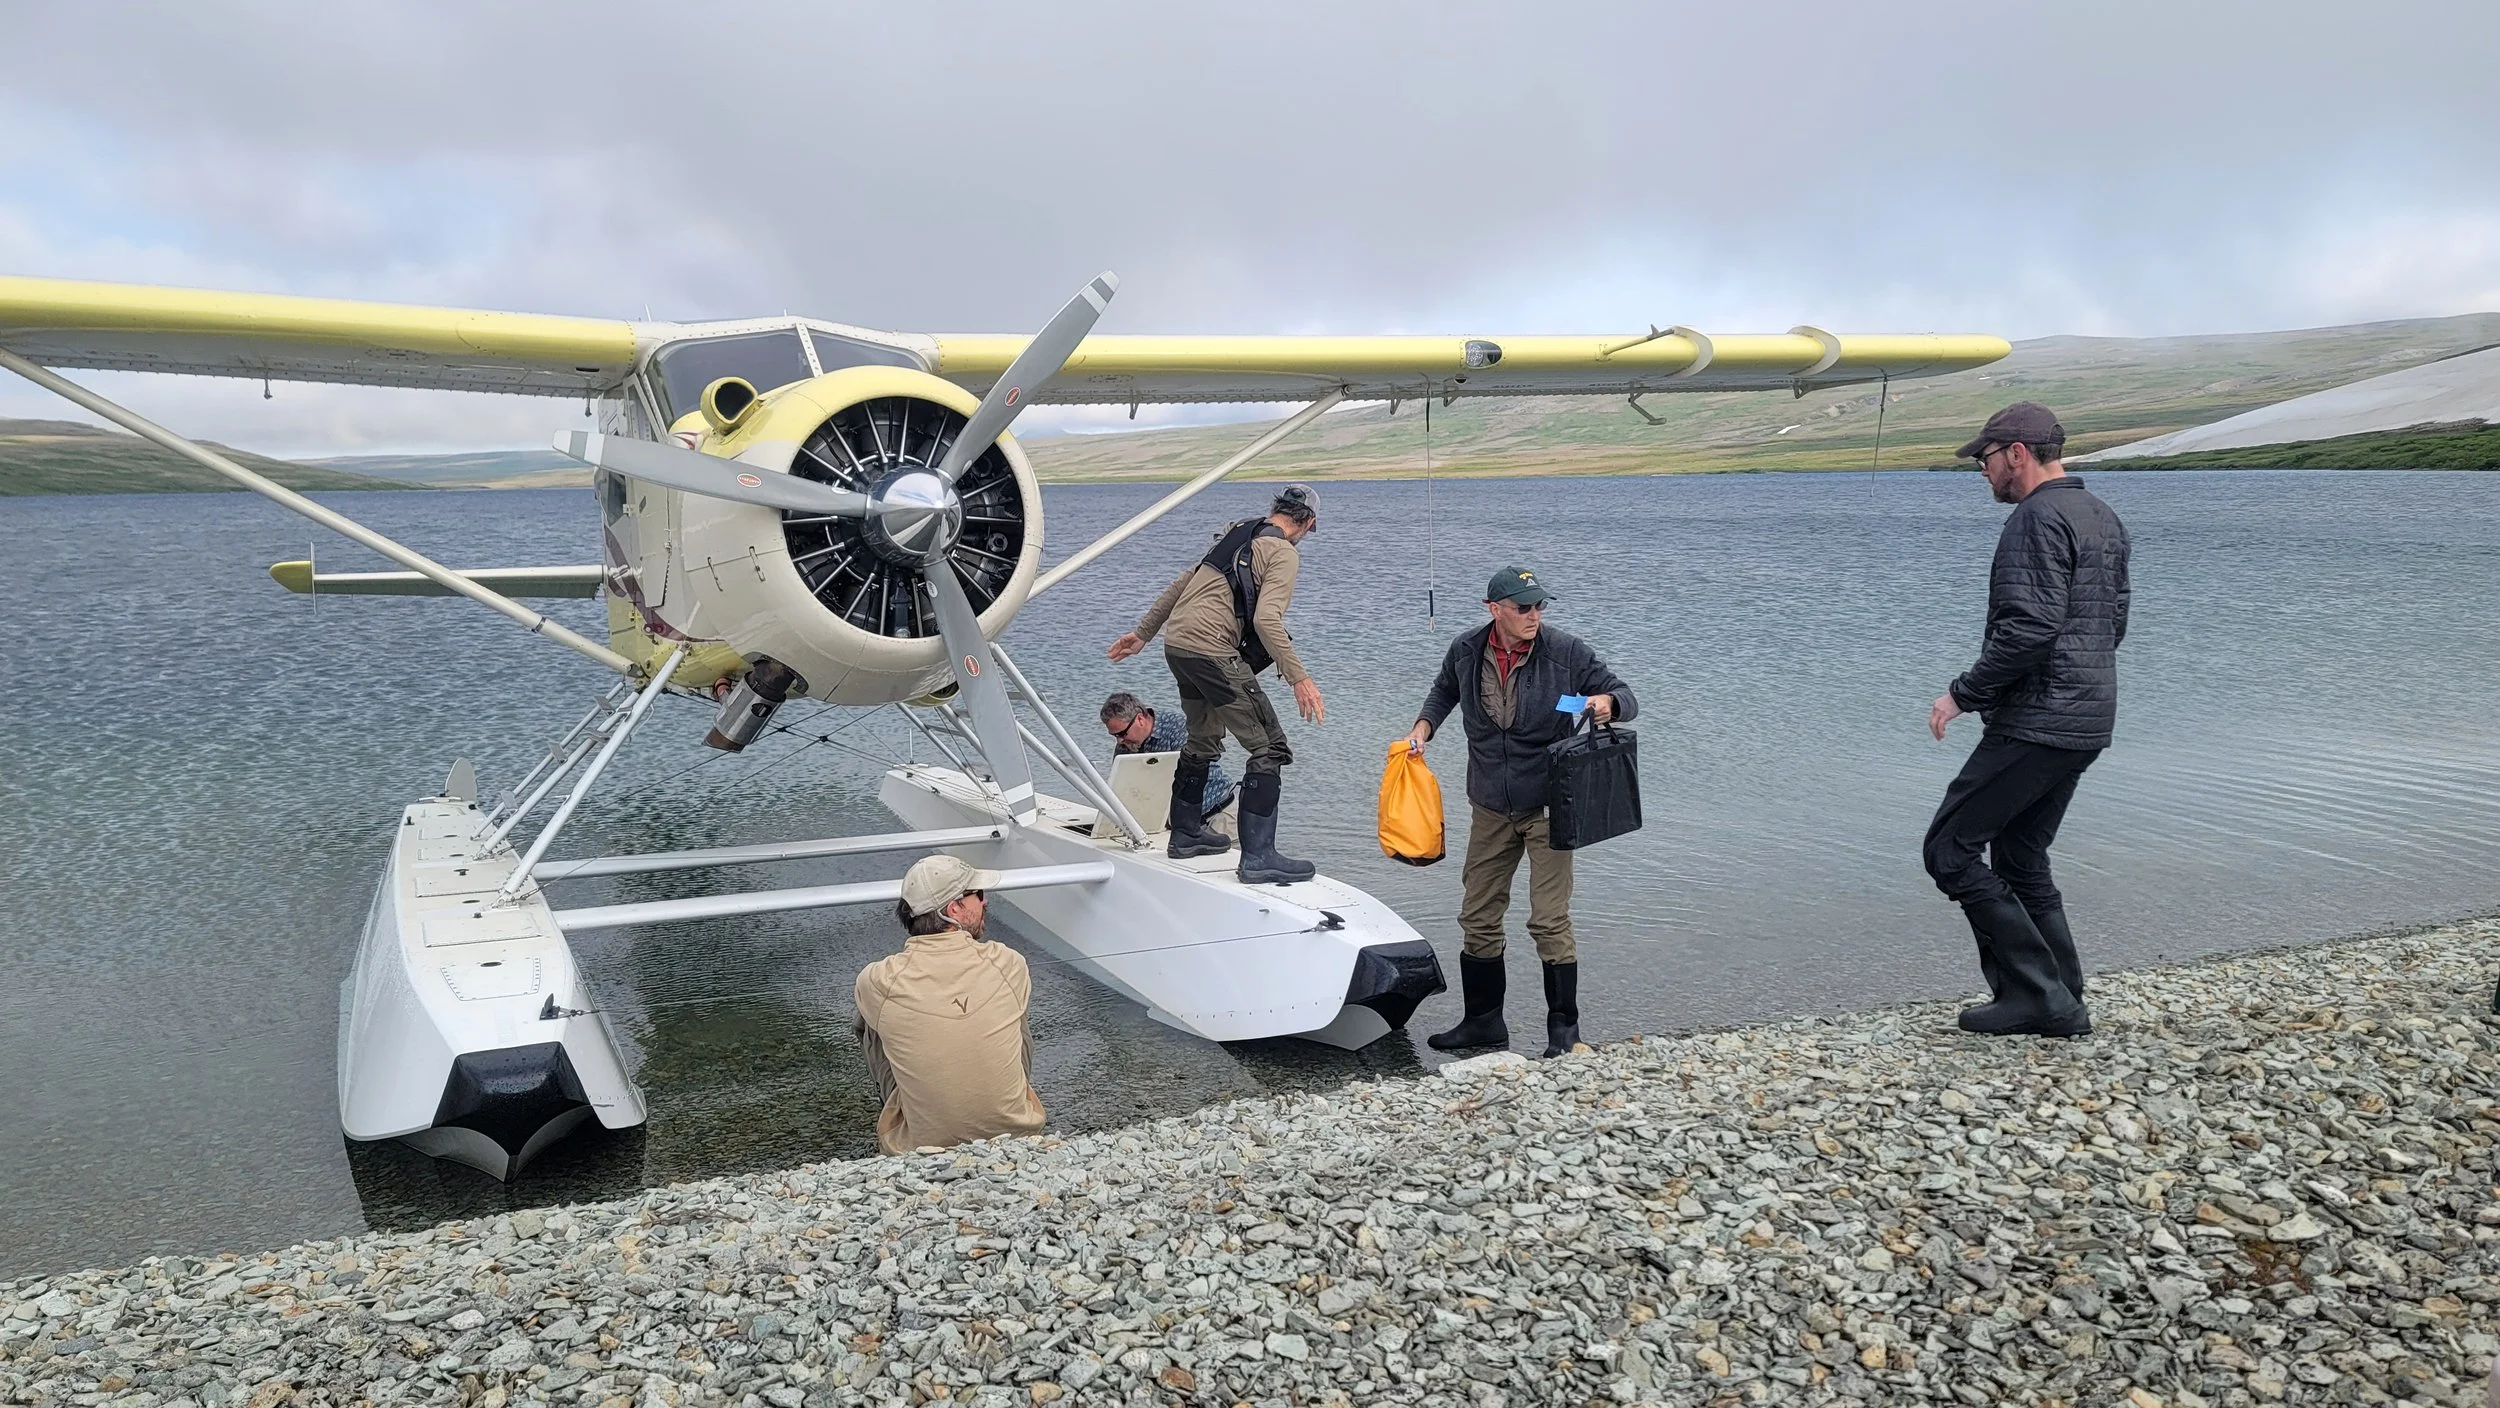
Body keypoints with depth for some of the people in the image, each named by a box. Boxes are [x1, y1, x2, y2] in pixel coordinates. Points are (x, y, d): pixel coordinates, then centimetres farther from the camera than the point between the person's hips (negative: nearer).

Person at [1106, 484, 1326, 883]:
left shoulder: (1236, 535, 21)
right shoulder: (1283, 553, -5)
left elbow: (1181, 584, 25)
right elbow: (1267, 619, -19)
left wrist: (1143, 632, 32)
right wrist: (1298, 677, -19)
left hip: (1177, 644, 9)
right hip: (1212, 652, -9)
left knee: (1203, 741, 27)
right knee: (1270, 749, -6)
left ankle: (1185, 834, 38)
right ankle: (1258, 857, -11)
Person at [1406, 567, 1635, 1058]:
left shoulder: (1566, 651, -11)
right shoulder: (1466, 652, -2)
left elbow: (1624, 695, -4)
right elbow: (1444, 691, 20)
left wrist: (1606, 702, -27)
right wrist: (1423, 727, 3)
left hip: (1548, 805, -4)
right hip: (1490, 809, 4)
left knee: (1550, 921, -6)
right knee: (1478, 918, 10)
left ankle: (1564, 1027, 9)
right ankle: (1483, 1021, 25)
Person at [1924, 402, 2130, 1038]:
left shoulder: (2037, 518, -14)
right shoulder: (2103, 518, 17)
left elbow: (2030, 628, -24)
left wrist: (1963, 693, -14)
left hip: (2035, 724, -10)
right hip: (2088, 724, 10)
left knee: (1951, 849, -4)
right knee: (2020, 859, 17)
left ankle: (2035, 990, -3)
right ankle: (2061, 1003, 18)